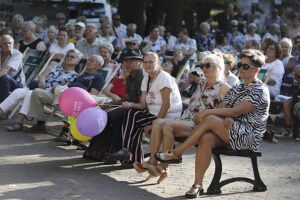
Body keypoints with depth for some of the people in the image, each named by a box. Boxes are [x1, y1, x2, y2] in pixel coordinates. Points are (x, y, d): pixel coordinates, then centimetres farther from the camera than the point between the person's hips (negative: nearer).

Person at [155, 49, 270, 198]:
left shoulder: (260, 90, -6)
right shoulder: (236, 89, 21)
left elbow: (236, 111, -17)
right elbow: (225, 108, 10)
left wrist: (207, 112, -19)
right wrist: (227, 118, -15)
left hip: (249, 137, -7)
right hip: (233, 134, 7)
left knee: (210, 119, -27)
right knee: (206, 139, -26)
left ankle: (176, 154, -17)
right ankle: (197, 185, -28)